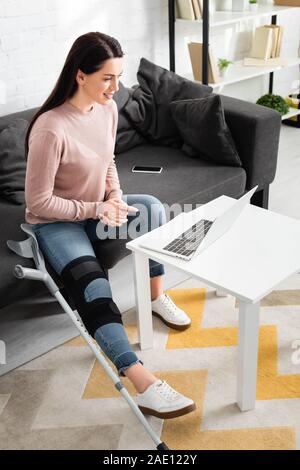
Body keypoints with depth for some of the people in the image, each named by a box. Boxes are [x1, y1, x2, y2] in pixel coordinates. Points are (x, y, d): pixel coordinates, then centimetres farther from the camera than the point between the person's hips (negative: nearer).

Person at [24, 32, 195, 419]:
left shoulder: (108, 109, -5)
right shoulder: (50, 128, -28)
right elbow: (38, 203, -21)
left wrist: (116, 198, -6)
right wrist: (96, 209, -21)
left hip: (97, 209, 7)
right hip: (56, 223, -6)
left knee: (152, 207, -21)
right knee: (92, 285, -31)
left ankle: (156, 297, -1)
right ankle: (144, 385, -36)